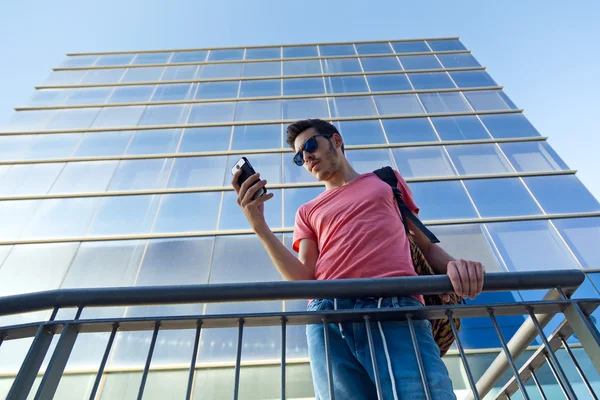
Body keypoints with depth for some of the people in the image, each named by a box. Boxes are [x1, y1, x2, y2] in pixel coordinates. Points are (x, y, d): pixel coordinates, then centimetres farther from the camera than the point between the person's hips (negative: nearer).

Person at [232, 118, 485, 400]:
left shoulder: (387, 180, 24)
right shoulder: (307, 212, 24)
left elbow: (426, 245, 21)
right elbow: (304, 279, 11)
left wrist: (454, 266, -3)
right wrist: (259, 226, 1)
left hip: (398, 309, -1)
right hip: (329, 318, 2)